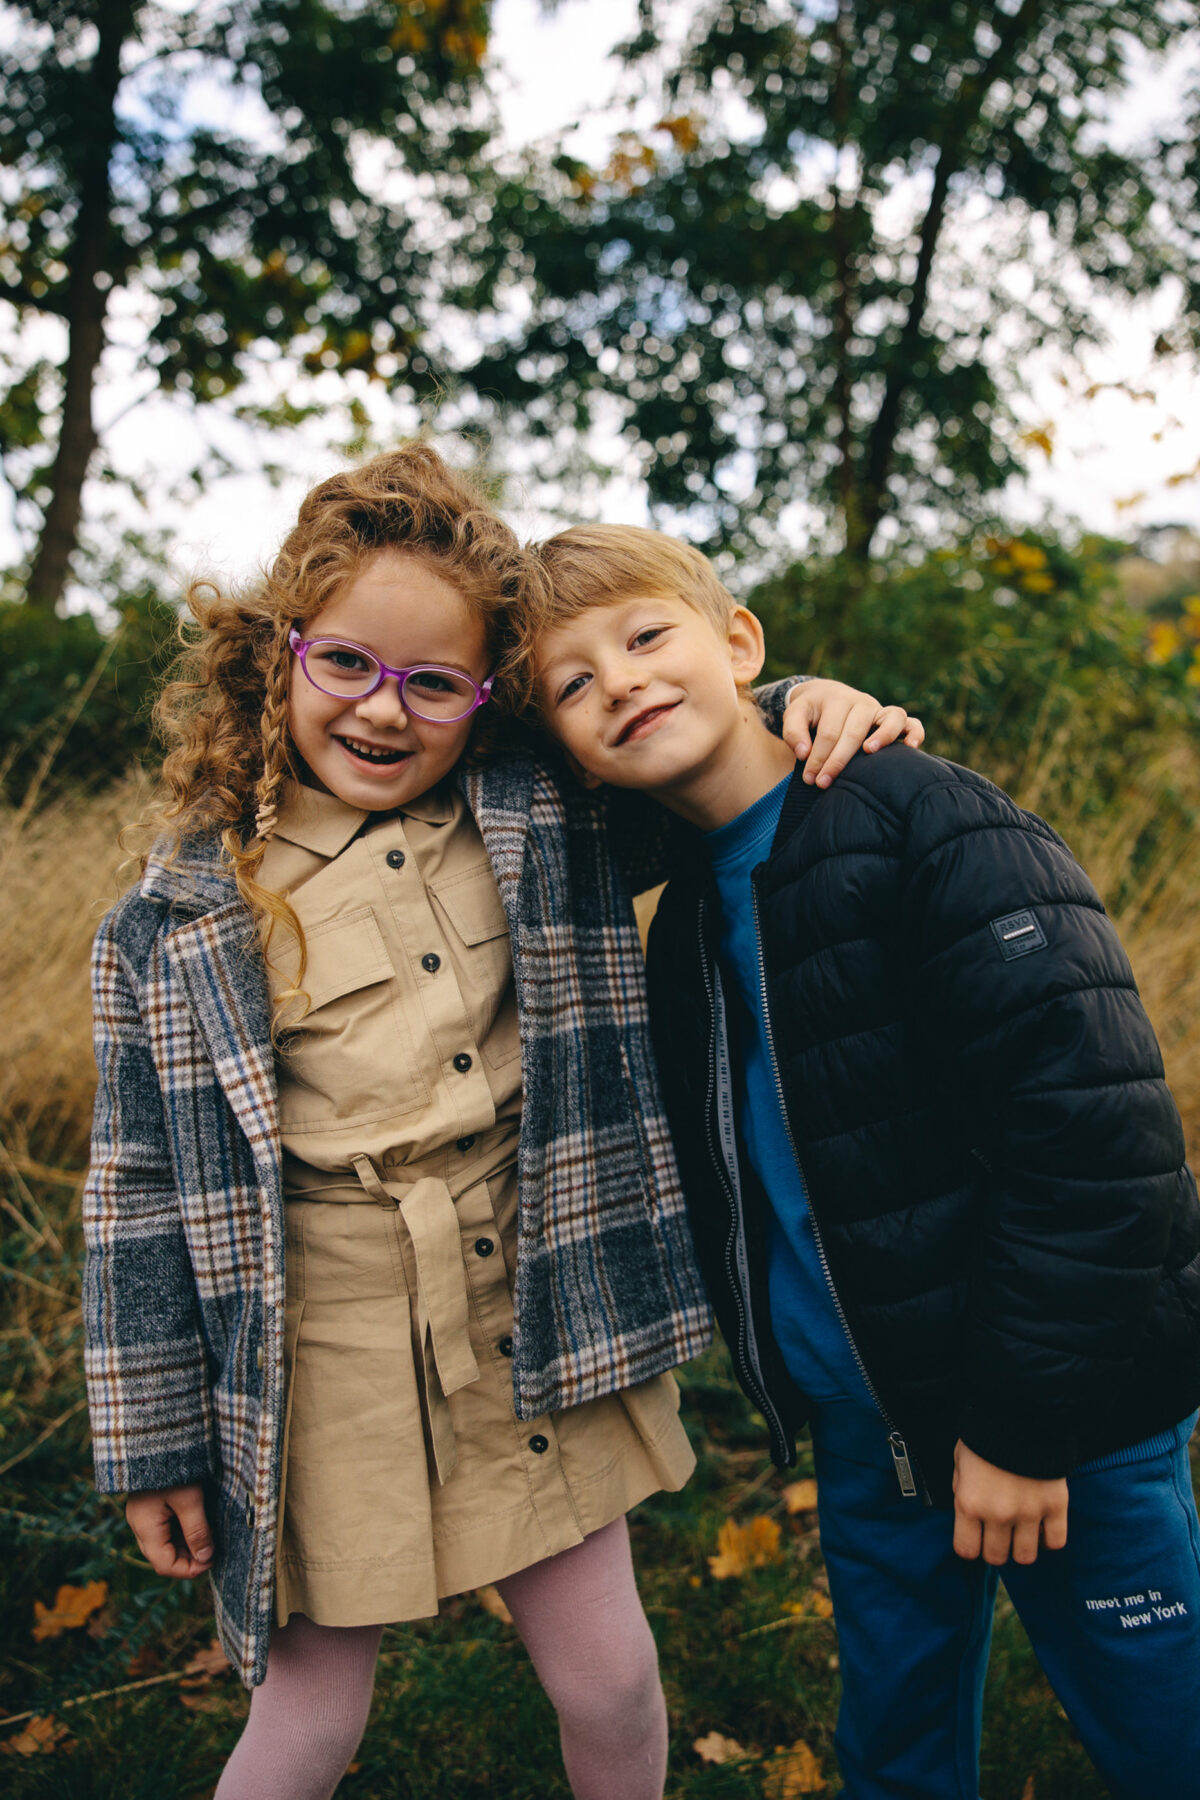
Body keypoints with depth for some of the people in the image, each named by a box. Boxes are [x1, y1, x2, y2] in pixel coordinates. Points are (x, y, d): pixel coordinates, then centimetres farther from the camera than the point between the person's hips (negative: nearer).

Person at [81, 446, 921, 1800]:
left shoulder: (543, 820, -2)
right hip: (319, 1361, -1)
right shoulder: (182, 917, -5)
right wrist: (154, 1444, 3)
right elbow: (143, 1184, 0)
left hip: (529, 1321, 2)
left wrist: (815, 704, -7)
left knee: (607, 1675, 13)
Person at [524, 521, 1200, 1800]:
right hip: (865, 1418, 7)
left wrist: (1025, 1421, -20)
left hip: (1059, 1413, -6)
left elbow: (1095, 1129, -22)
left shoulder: (928, 824, -17)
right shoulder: (686, 917, 6)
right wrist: (787, 1380, 8)